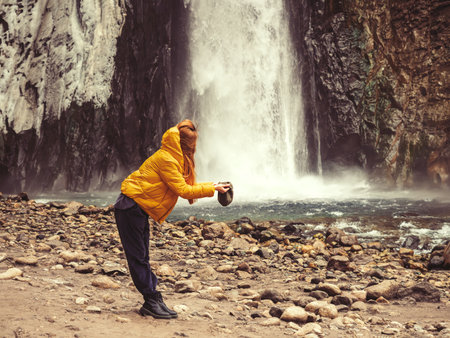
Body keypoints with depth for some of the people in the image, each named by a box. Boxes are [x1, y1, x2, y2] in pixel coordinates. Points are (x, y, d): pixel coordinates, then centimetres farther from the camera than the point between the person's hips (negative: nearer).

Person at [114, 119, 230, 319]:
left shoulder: (174, 159, 12)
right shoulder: (166, 159, -19)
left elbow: (183, 186, 12)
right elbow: (182, 190, -19)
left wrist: (211, 186, 7)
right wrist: (211, 189, -12)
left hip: (139, 209, 10)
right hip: (130, 208, -10)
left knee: (142, 257, 10)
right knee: (138, 257, -3)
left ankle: (152, 302, 13)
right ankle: (152, 301, 2)